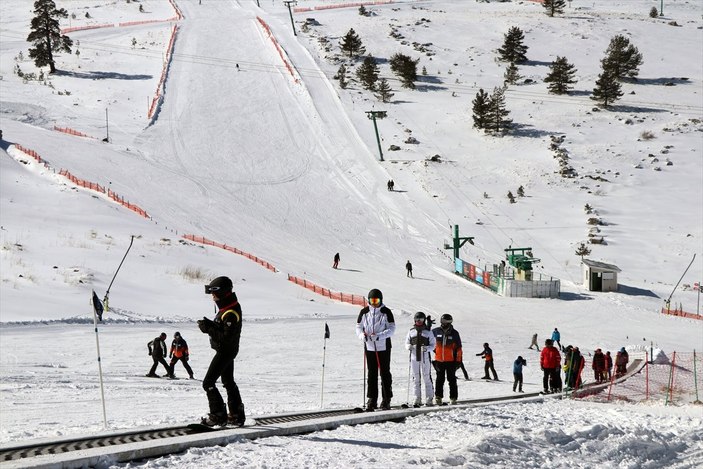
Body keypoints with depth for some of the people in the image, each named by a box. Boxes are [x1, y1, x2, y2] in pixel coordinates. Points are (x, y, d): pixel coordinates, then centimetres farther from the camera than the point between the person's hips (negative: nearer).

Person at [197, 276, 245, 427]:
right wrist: (210, 325, -8)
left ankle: (218, 415, -4)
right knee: (229, 382, 21)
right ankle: (237, 415, 29)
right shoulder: (228, 307, 4)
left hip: (225, 351, -11)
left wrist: (209, 328, -26)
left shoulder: (231, 313, -27)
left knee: (208, 383, -7)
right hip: (227, 351, 11)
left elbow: (226, 337, -30)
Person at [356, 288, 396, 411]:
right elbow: (358, 327, 10)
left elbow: (391, 329, -7)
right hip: (369, 346, 3)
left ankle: (386, 400, 6)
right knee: (371, 373, 5)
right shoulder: (364, 312, 5)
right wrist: (363, 335, -12)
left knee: (385, 373, 1)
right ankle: (372, 399, 9)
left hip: (383, 346, -3)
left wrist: (379, 336, -21)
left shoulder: (386, 312, -4)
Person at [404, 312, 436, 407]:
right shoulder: (411, 331, 10)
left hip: (425, 357, -3)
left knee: (427, 378, -3)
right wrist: (408, 346, -8)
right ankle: (418, 399, 8)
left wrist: (427, 348, -17)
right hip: (414, 357, 3)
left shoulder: (428, 332, 2)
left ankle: (429, 399, 3)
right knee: (416, 378, 4)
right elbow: (407, 343, 14)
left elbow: (433, 344, 2)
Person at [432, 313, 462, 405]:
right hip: (439, 360, 2)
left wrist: (458, 360, -2)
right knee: (439, 379, 5)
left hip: (450, 361, -2)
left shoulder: (454, 333, -3)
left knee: (452, 379, 3)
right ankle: (438, 397, 10)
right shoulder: (436, 331, 1)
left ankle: (453, 397, 8)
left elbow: (458, 348, 0)